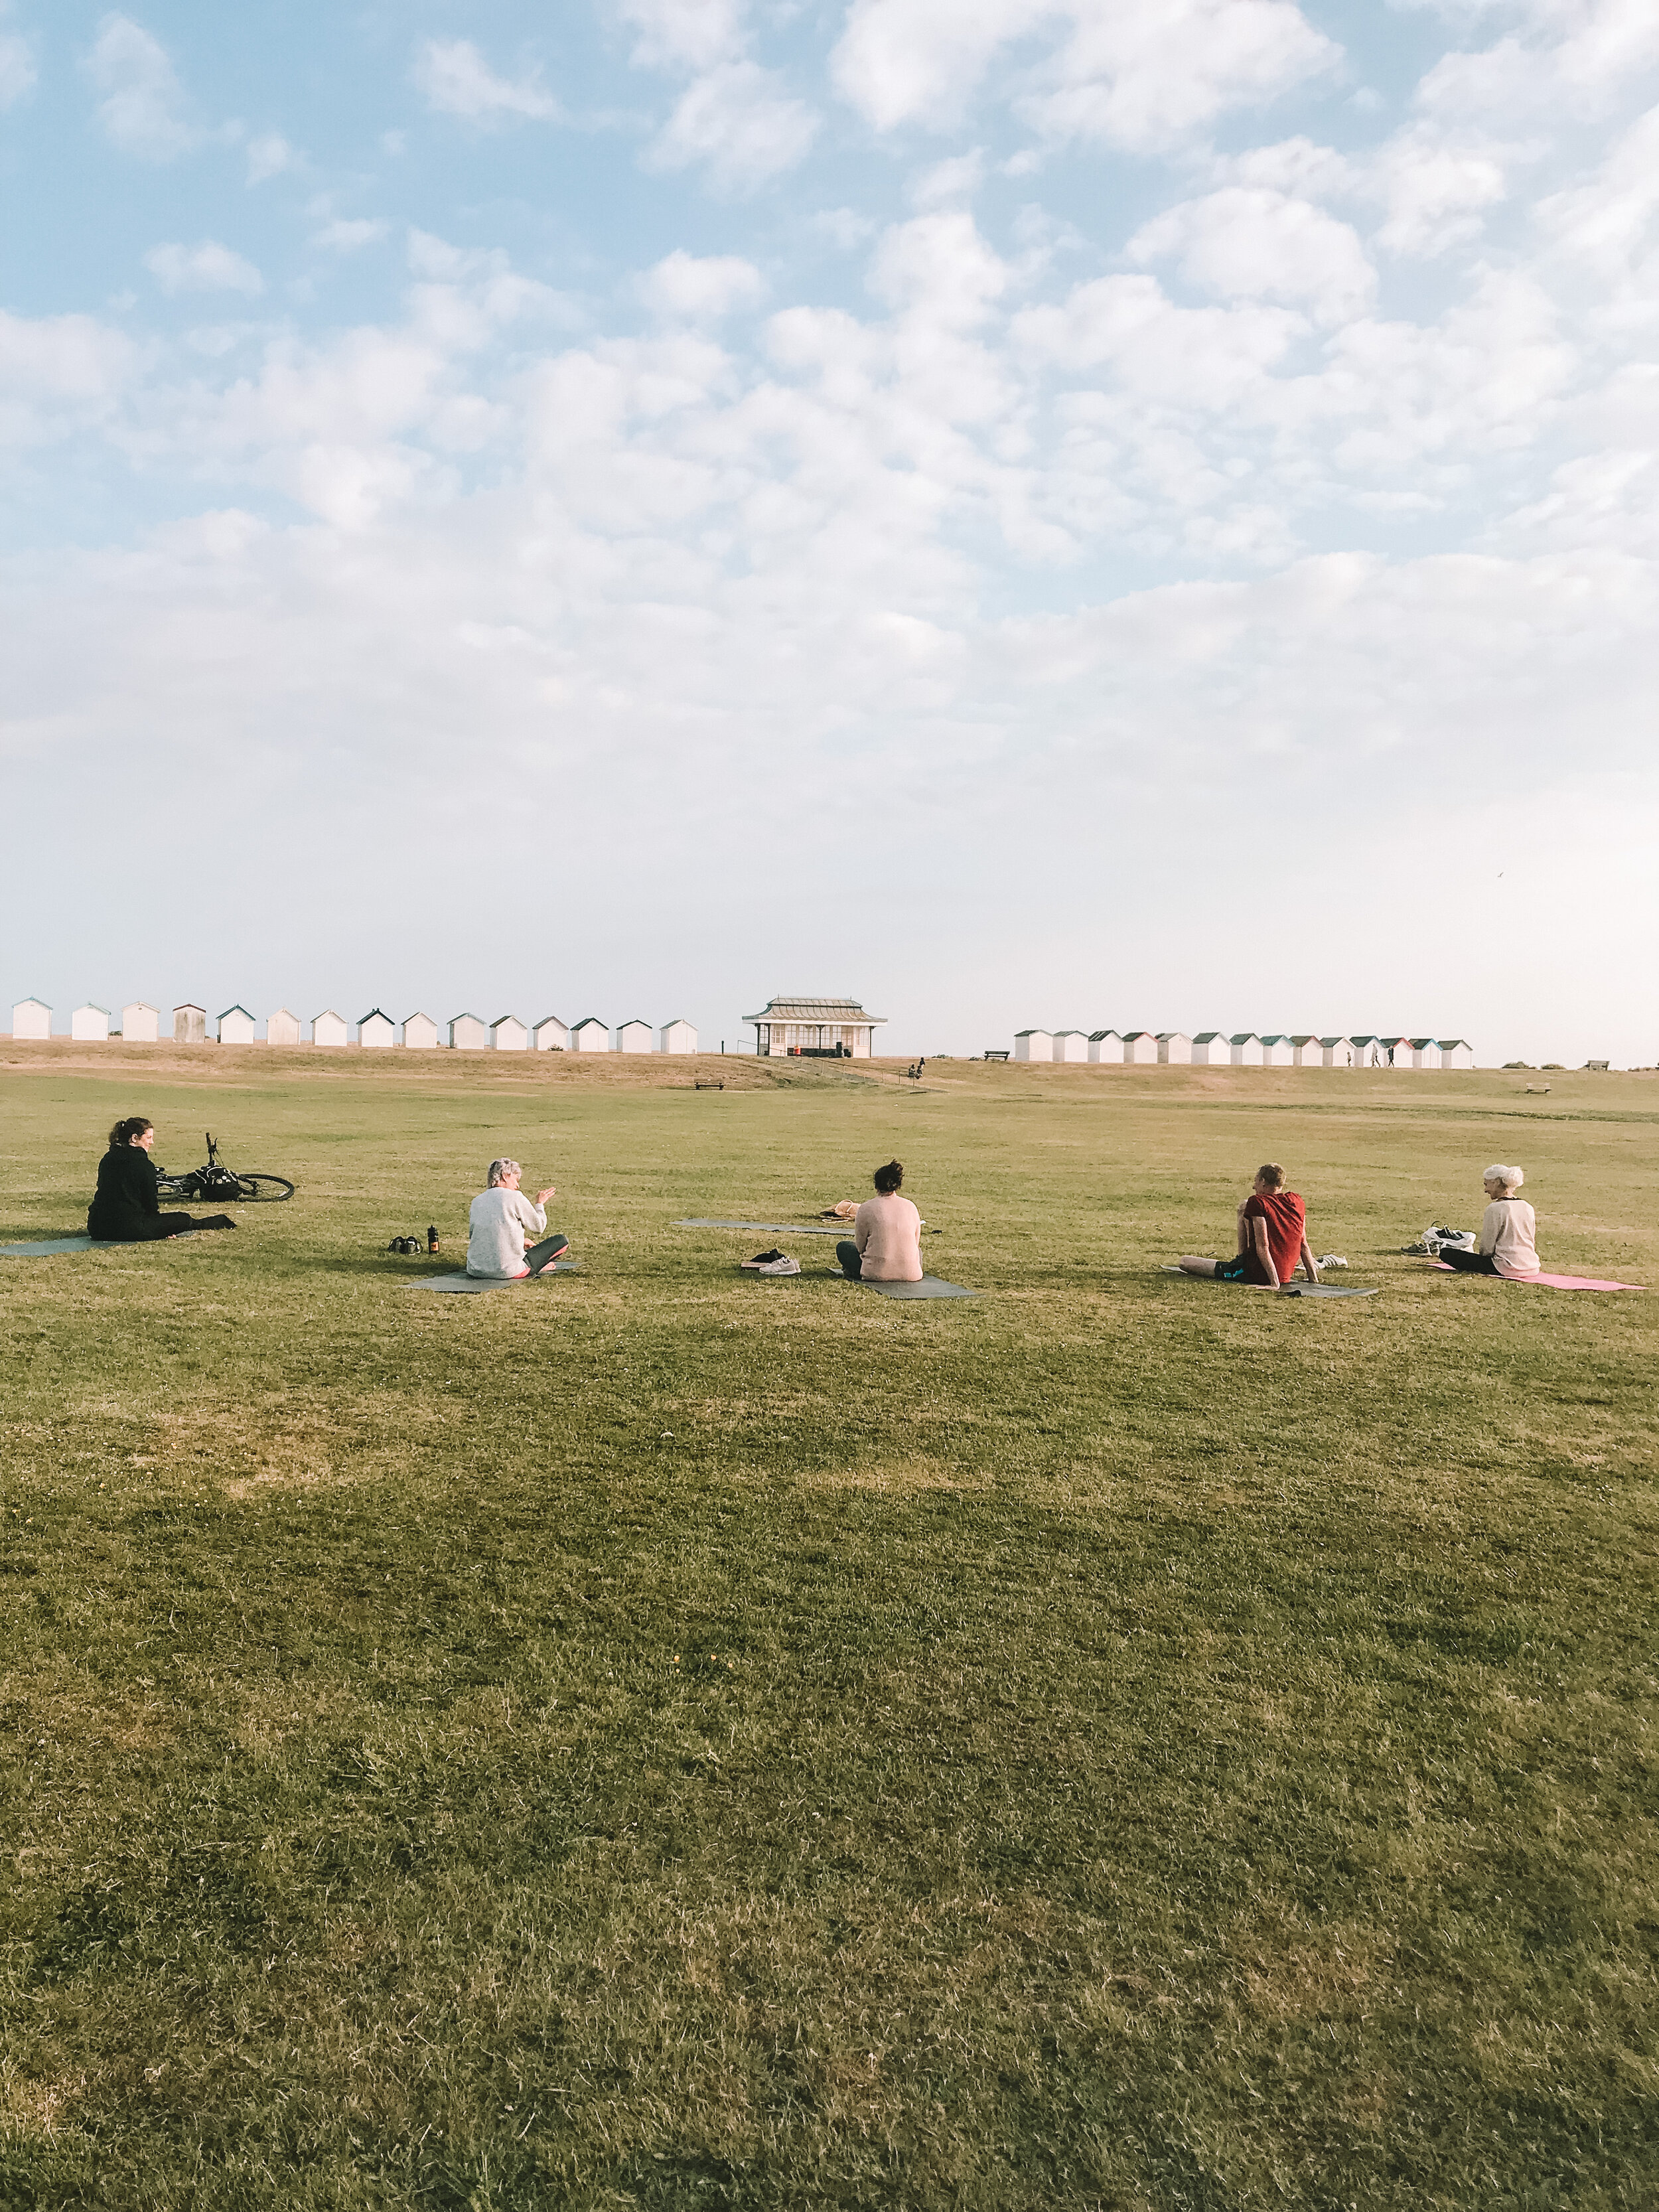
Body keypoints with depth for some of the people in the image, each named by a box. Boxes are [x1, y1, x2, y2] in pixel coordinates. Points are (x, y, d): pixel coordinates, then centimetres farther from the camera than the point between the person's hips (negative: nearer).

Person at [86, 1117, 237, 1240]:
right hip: (128, 1228, -7)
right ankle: (220, 1222, 30)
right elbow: (151, 1203, -4)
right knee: (184, 1220, 9)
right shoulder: (144, 1165, -10)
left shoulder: (107, 1159, 11)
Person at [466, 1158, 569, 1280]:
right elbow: (539, 1226, 2)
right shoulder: (515, 1197, -7)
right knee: (562, 1241, 5)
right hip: (508, 1272, -7)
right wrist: (540, 1204, 23)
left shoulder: (476, 1201, 9)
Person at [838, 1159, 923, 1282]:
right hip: (911, 1274, 3)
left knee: (842, 1247, 20)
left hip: (879, 1274, -3)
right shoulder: (910, 1206, 3)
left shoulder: (867, 1208, -6)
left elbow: (860, 1247, 4)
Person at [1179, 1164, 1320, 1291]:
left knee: (1185, 1262, -1)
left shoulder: (1257, 1202, -14)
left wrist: (1275, 1283, -23)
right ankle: (1242, 1258, 27)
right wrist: (1313, 1279, 8)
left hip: (1255, 1274, -8)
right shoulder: (1296, 1201, 2)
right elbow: (1303, 1245, 3)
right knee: (1244, 1208, 20)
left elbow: (1263, 1248, -22)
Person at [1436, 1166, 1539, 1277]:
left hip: (1508, 1269, -8)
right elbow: (1532, 1243, 16)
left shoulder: (1495, 1209, -13)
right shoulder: (1528, 1208, 8)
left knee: (1446, 1252, -9)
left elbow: (1487, 1248, -11)